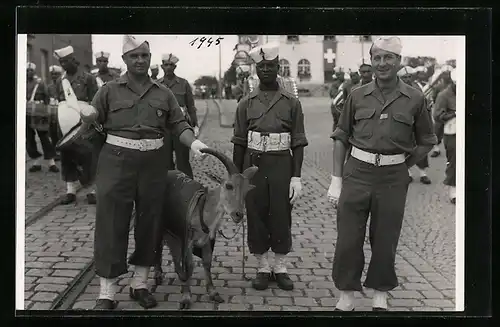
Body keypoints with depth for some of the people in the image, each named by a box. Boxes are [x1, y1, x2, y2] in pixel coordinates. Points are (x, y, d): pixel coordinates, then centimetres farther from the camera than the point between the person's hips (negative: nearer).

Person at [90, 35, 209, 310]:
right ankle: (106, 293, 7)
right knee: (112, 225, -2)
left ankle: (140, 284, 26)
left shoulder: (163, 93, 9)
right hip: (116, 162, -3)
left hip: (153, 163, 3)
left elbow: (179, 124, 7)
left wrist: (193, 143, -10)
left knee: (149, 223, 10)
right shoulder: (109, 91, 2)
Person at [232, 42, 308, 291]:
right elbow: (239, 143, 6)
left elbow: (298, 142, 0)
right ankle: (262, 268, 20)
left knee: (281, 217, 5)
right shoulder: (246, 103, 5)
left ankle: (280, 268, 21)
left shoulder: (292, 102, 2)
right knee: (256, 217, 6)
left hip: (282, 166, -1)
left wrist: (296, 177, -6)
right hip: (253, 166, 1)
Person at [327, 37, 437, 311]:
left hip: (393, 178, 0)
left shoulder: (414, 99, 1)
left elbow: (426, 141, 10)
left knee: (385, 240, 10)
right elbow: (341, 138, 6)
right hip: (357, 173, 1)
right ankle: (347, 294, 20)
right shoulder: (357, 96, 4)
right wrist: (336, 180, 1)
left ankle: (380, 294, 29)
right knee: (348, 239, 3)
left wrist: (403, 166, 0)